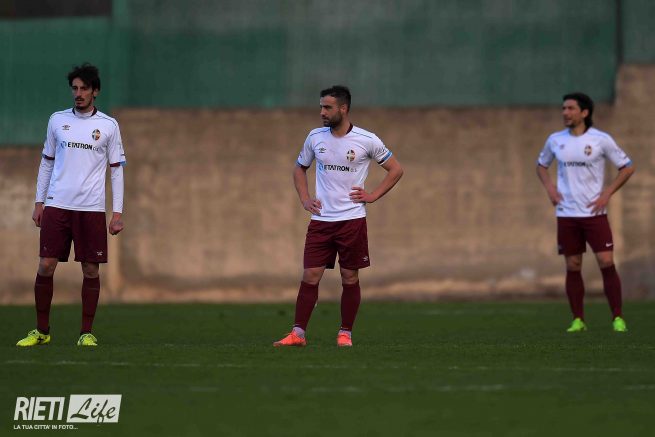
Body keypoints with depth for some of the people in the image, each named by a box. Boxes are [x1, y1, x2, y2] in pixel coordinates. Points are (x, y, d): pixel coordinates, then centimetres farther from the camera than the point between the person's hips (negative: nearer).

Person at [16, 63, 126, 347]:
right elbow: (47, 162, 15)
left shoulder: (108, 126, 3)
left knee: (91, 270, -1)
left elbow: (116, 170, 5)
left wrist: (118, 212, -2)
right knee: (46, 266, -4)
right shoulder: (57, 120, 9)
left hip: (91, 208, -1)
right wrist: (39, 201, 9)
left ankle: (86, 333, 9)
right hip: (56, 205, 1)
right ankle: (42, 331, 7)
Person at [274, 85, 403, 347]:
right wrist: (305, 199, 8)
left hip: (352, 220, -2)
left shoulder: (367, 140, -4)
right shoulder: (315, 137, 5)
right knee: (310, 276, -3)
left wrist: (372, 196, -2)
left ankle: (345, 333, 12)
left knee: (350, 278, 2)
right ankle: (298, 333, -1)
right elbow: (299, 168, 21)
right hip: (320, 220, 2)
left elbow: (396, 169, 6)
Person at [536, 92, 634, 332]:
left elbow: (627, 167, 3)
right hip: (566, 214, 3)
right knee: (573, 267, 3)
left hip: (594, 213, -3)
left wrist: (607, 193, -6)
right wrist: (549, 187, 4)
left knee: (606, 263, -10)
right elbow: (541, 165, 23)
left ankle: (618, 318, -3)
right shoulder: (555, 140, 5)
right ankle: (578, 320, 11)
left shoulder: (601, 140, -4)